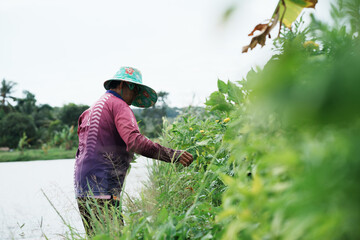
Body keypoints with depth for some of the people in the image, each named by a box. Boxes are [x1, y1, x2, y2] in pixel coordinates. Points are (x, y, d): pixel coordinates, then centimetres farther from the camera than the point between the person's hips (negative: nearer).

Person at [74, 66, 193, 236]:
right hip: (102, 190, -9)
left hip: (82, 190, 9)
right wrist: (172, 155, -23)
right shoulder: (118, 105, -5)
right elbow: (134, 141, -21)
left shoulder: (92, 109, 24)